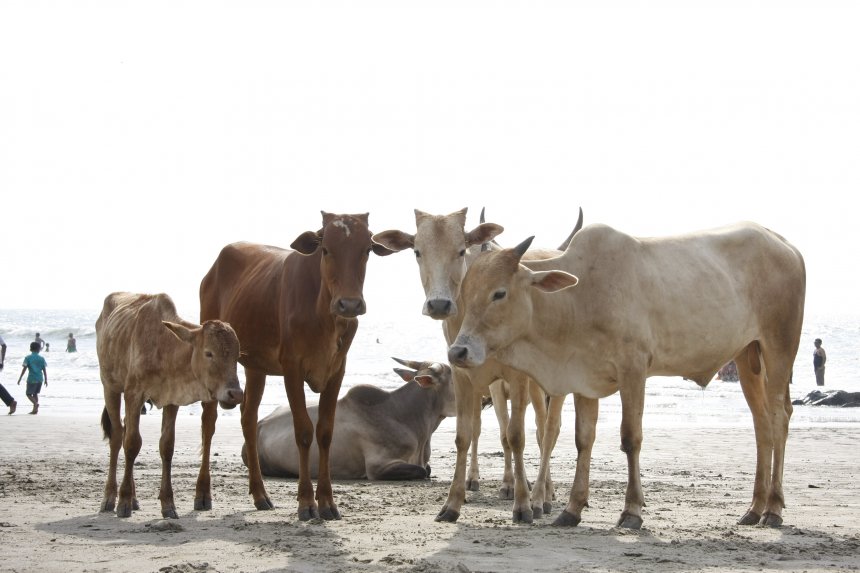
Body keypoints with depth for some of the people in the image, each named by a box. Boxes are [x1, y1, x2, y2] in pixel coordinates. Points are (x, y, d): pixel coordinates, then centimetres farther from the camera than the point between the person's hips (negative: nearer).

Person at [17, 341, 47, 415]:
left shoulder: (28, 358, -3)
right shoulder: (41, 358, 5)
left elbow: (24, 369, -8)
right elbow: (44, 370, 5)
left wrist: (20, 378, -4)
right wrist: (46, 380, 12)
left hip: (32, 379, -4)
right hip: (40, 378, 4)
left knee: (29, 394, 2)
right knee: (35, 393, 18)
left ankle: (35, 403, -25)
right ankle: (35, 409, 15)